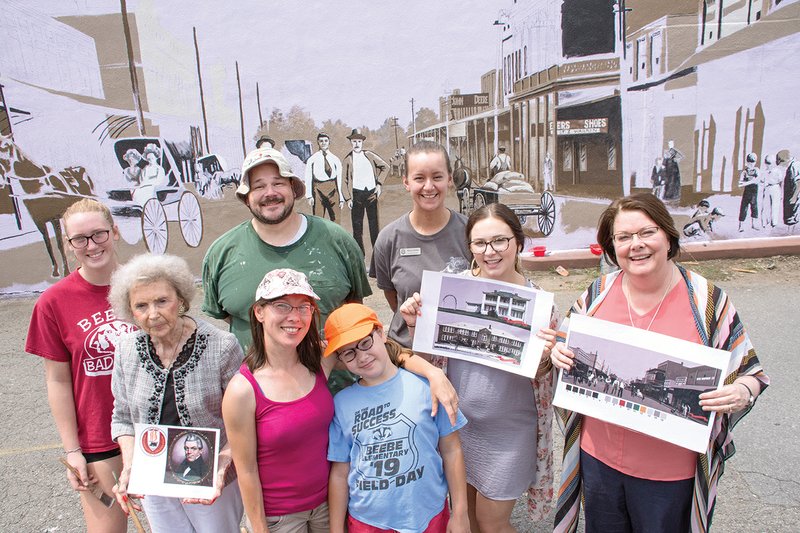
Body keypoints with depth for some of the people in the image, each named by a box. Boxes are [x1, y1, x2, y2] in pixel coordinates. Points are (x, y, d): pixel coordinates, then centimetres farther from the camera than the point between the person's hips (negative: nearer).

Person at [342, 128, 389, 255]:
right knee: (357, 224, 1)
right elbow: (344, 181, 3)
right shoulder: (348, 159, 3)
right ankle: (359, 253, 7)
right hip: (356, 194, -1)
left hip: (371, 193, 1)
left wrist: (379, 183, 8)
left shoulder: (370, 155, 7)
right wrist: (348, 198, -4)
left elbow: (385, 167, 16)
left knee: (374, 223, 7)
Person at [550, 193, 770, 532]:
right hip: (599, 457, 3)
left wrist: (741, 393, -22)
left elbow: (750, 372, -1)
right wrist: (559, 353, -12)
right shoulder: (597, 294, -3)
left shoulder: (707, 300, -9)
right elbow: (569, 350, 10)